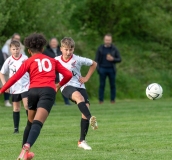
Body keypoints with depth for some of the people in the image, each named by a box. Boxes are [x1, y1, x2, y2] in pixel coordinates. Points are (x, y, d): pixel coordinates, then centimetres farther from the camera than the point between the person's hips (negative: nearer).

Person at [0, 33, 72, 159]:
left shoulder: (29, 61, 18)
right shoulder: (52, 61, 24)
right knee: (38, 123, -17)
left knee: (31, 122, 23)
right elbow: (68, 74, 19)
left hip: (33, 91, 1)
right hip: (48, 91, -1)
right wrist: (59, 85, 36)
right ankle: (26, 147, -40)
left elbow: (15, 78, 5)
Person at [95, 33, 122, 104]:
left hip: (111, 69, 0)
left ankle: (112, 99, 7)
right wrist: (98, 68, -6)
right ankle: (101, 100, 1)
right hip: (102, 69, 0)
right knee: (102, 85, -2)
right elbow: (97, 59, 7)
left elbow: (119, 59, 7)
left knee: (112, 85, 1)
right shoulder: (100, 48, 7)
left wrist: (113, 59, -12)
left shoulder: (114, 49, 6)